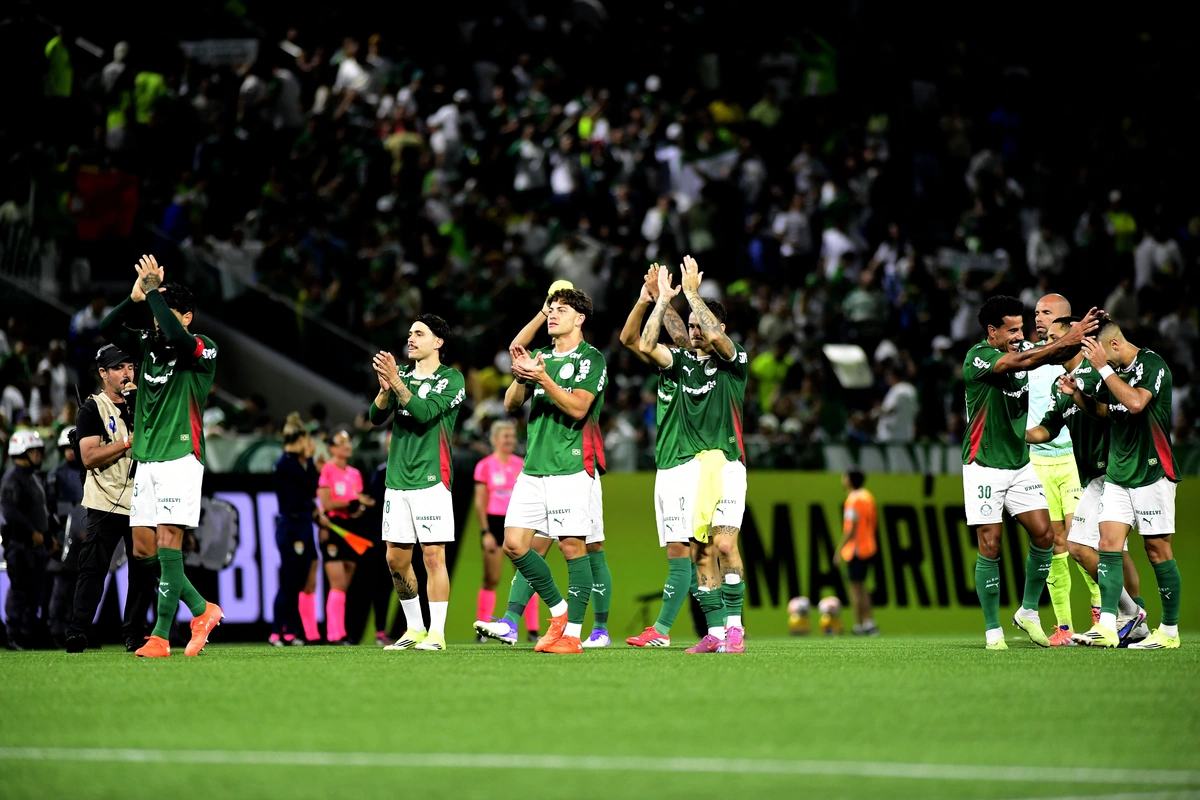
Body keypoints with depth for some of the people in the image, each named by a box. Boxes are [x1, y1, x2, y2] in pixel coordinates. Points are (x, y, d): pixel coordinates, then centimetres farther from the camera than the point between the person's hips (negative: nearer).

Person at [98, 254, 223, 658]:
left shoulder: (203, 351, -7)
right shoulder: (148, 345, 12)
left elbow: (177, 336, -28)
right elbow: (107, 329, 5)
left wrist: (154, 293, -19)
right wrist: (136, 298, -7)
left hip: (180, 458, -7)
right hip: (146, 460, 7)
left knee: (169, 541, -13)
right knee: (143, 548, 3)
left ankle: (161, 635, -12)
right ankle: (202, 610, 15)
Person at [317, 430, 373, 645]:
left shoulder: (355, 474, 15)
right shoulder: (327, 470, -6)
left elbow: (360, 502, 15)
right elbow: (327, 503, -13)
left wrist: (361, 508, -7)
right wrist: (354, 502, -15)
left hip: (352, 529, 7)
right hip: (333, 528, -7)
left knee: (345, 586, 6)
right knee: (338, 585, -12)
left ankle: (337, 631, 8)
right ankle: (335, 634, -13)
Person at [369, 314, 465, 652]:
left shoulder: (452, 379, -2)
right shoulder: (403, 376, 15)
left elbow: (424, 412, -17)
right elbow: (376, 417, 4)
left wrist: (396, 382, -22)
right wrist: (386, 388, -14)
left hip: (430, 480, -6)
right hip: (397, 481, 6)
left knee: (433, 556, -8)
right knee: (396, 559, 6)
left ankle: (436, 633, -6)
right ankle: (414, 629, 17)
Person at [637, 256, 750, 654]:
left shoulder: (733, 360, 1)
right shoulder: (683, 361, 15)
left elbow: (715, 335, -19)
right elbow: (646, 345, 2)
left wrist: (692, 292, -12)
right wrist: (664, 298, -1)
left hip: (725, 462, -5)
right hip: (688, 465, 5)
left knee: (725, 543, -16)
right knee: (700, 551, 1)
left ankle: (734, 626, -11)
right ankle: (715, 632, 4)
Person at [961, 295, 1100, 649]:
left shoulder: (1022, 348, 3)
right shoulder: (978, 358, -17)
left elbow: (1058, 354, -9)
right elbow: (1019, 362, -32)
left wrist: (1080, 336, -30)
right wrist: (1065, 341, -38)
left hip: (1021, 463, 6)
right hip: (984, 466, -6)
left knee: (1044, 535, -3)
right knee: (990, 545, -6)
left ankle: (1028, 612, 16)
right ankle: (992, 630, 3)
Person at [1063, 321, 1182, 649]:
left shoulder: (1152, 364, -13)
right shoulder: (1115, 370, 10)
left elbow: (1136, 402, -29)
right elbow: (1101, 410, 23)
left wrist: (1103, 367, -25)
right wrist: (1075, 393, 5)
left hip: (1152, 472, -7)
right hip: (1117, 473, 7)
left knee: (1158, 549, -2)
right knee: (1108, 544, -4)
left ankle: (1170, 631, 7)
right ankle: (1106, 627, -9)